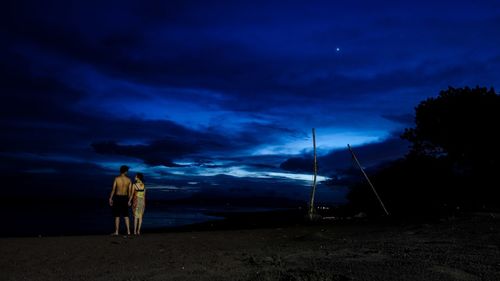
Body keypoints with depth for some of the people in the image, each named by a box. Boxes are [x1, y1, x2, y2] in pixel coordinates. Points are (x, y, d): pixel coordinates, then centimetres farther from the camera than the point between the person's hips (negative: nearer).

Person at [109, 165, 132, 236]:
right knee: (126, 215, 10)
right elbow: (130, 191, 0)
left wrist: (110, 198, -2)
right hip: (125, 198, 3)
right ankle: (128, 231, 7)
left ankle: (116, 232, 7)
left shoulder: (116, 178, -8)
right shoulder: (129, 180, -1)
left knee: (117, 215, 3)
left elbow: (113, 189, -10)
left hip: (117, 198, -3)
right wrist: (129, 201, 9)